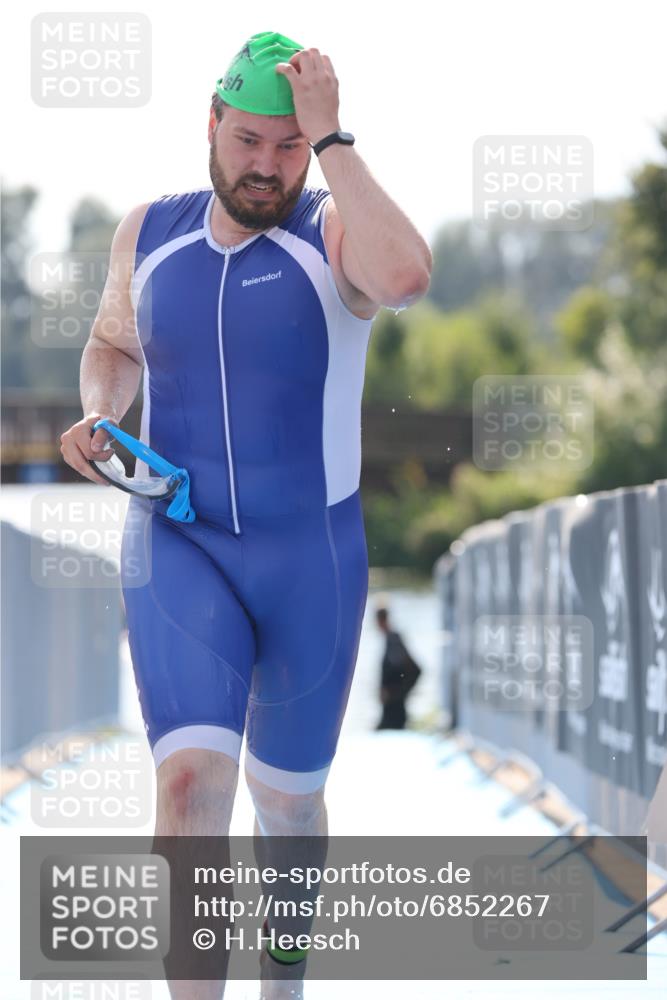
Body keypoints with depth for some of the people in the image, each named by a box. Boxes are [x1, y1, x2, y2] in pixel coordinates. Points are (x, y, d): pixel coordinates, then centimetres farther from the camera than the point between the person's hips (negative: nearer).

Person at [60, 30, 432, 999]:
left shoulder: (335, 232, -11)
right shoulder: (150, 231, 0)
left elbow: (405, 277, -36)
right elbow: (113, 344, 19)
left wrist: (330, 138, -29)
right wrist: (98, 413, -3)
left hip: (312, 556, -1)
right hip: (179, 549, 1)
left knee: (287, 792, 16)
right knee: (191, 778, -21)